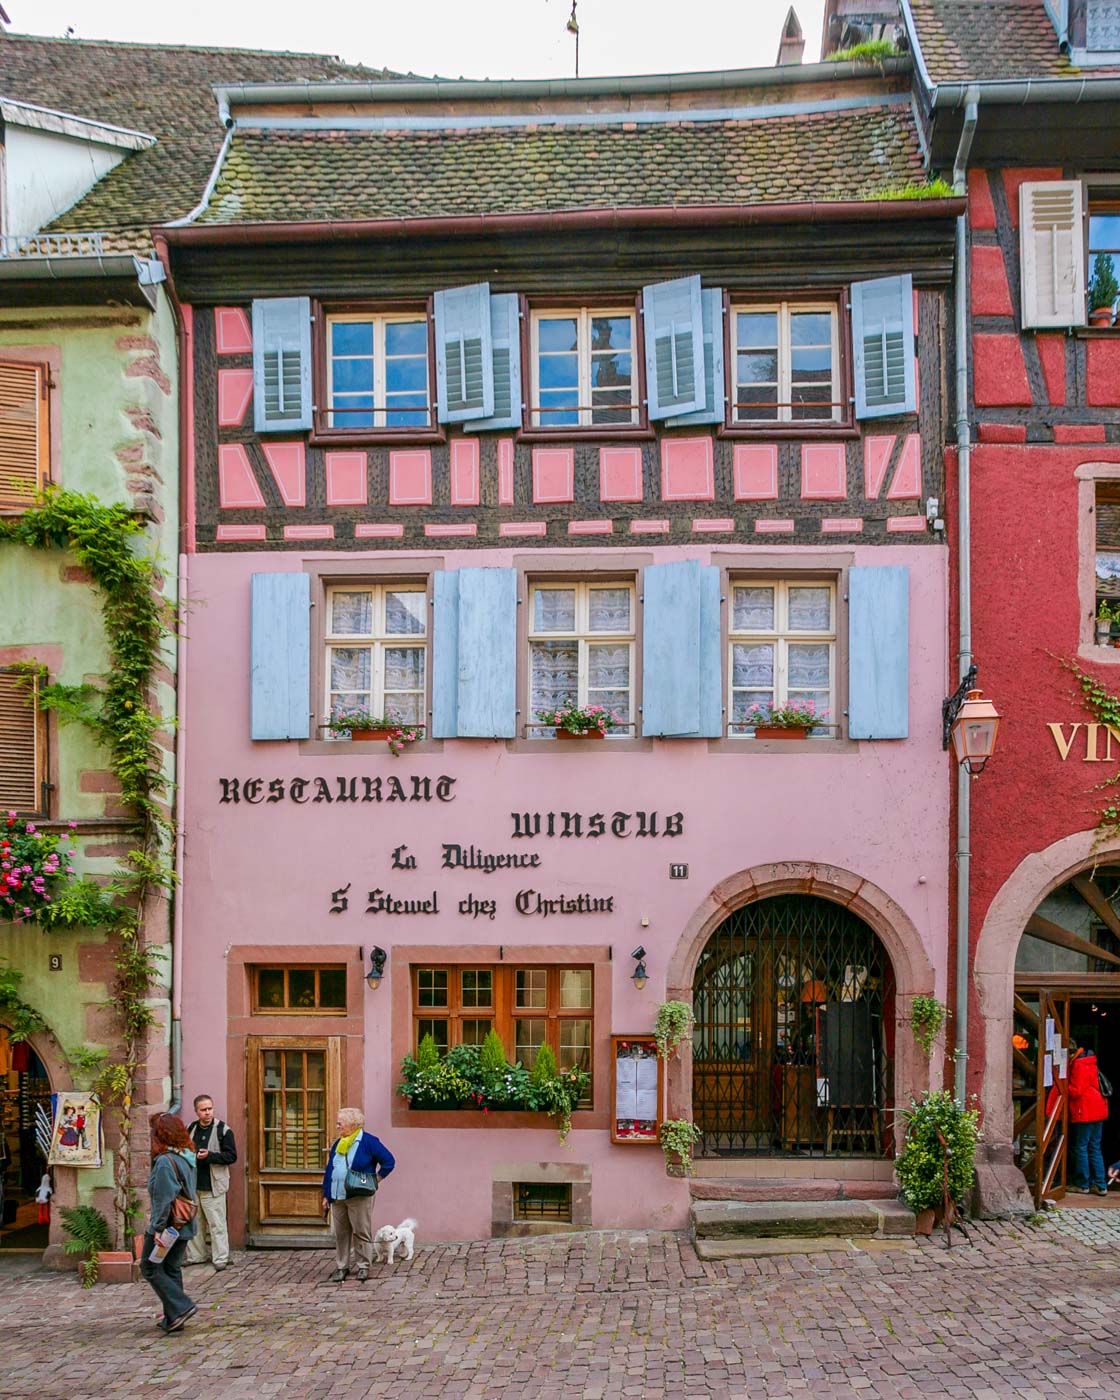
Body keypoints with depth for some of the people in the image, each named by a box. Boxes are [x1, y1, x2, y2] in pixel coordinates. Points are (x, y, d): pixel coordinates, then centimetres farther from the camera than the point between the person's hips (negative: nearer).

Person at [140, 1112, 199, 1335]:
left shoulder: (165, 1161, -19)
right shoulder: (186, 1158, 9)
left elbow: (164, 1199, -23)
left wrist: (158, 1228, -19)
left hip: (168, 1225, -9)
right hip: (184, 1226, 9)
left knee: (150, 1267, 3)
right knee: (172, 1269, 15)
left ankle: (180, 1307, -5)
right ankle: (173, 1318, 18)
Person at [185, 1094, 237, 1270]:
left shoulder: (223, 1130, -6)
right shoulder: (191, 1129, 10)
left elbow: (231, 1156, -10)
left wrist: (209, 1156, -20)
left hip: (213, 1186, -5)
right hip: (193, 1185, 5)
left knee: (217, 1223, -4)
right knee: (194, 1222, 12)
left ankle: (220, 1258, 2)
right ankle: (195, 1255, 24)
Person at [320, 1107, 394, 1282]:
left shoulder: (368, 1142, -7)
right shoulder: (337, 1144, 13)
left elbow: (389, 1161, -7)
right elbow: (329, 1171, 16)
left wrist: (376, 1178, -7)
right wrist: (326, 1195, 12)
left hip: (359, 1197, -6)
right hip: (337, 1198, 6)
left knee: (362, 1232, -1)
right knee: (340, 1233, 9)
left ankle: (363, 1266, 8)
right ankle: (341, 1267, 18)